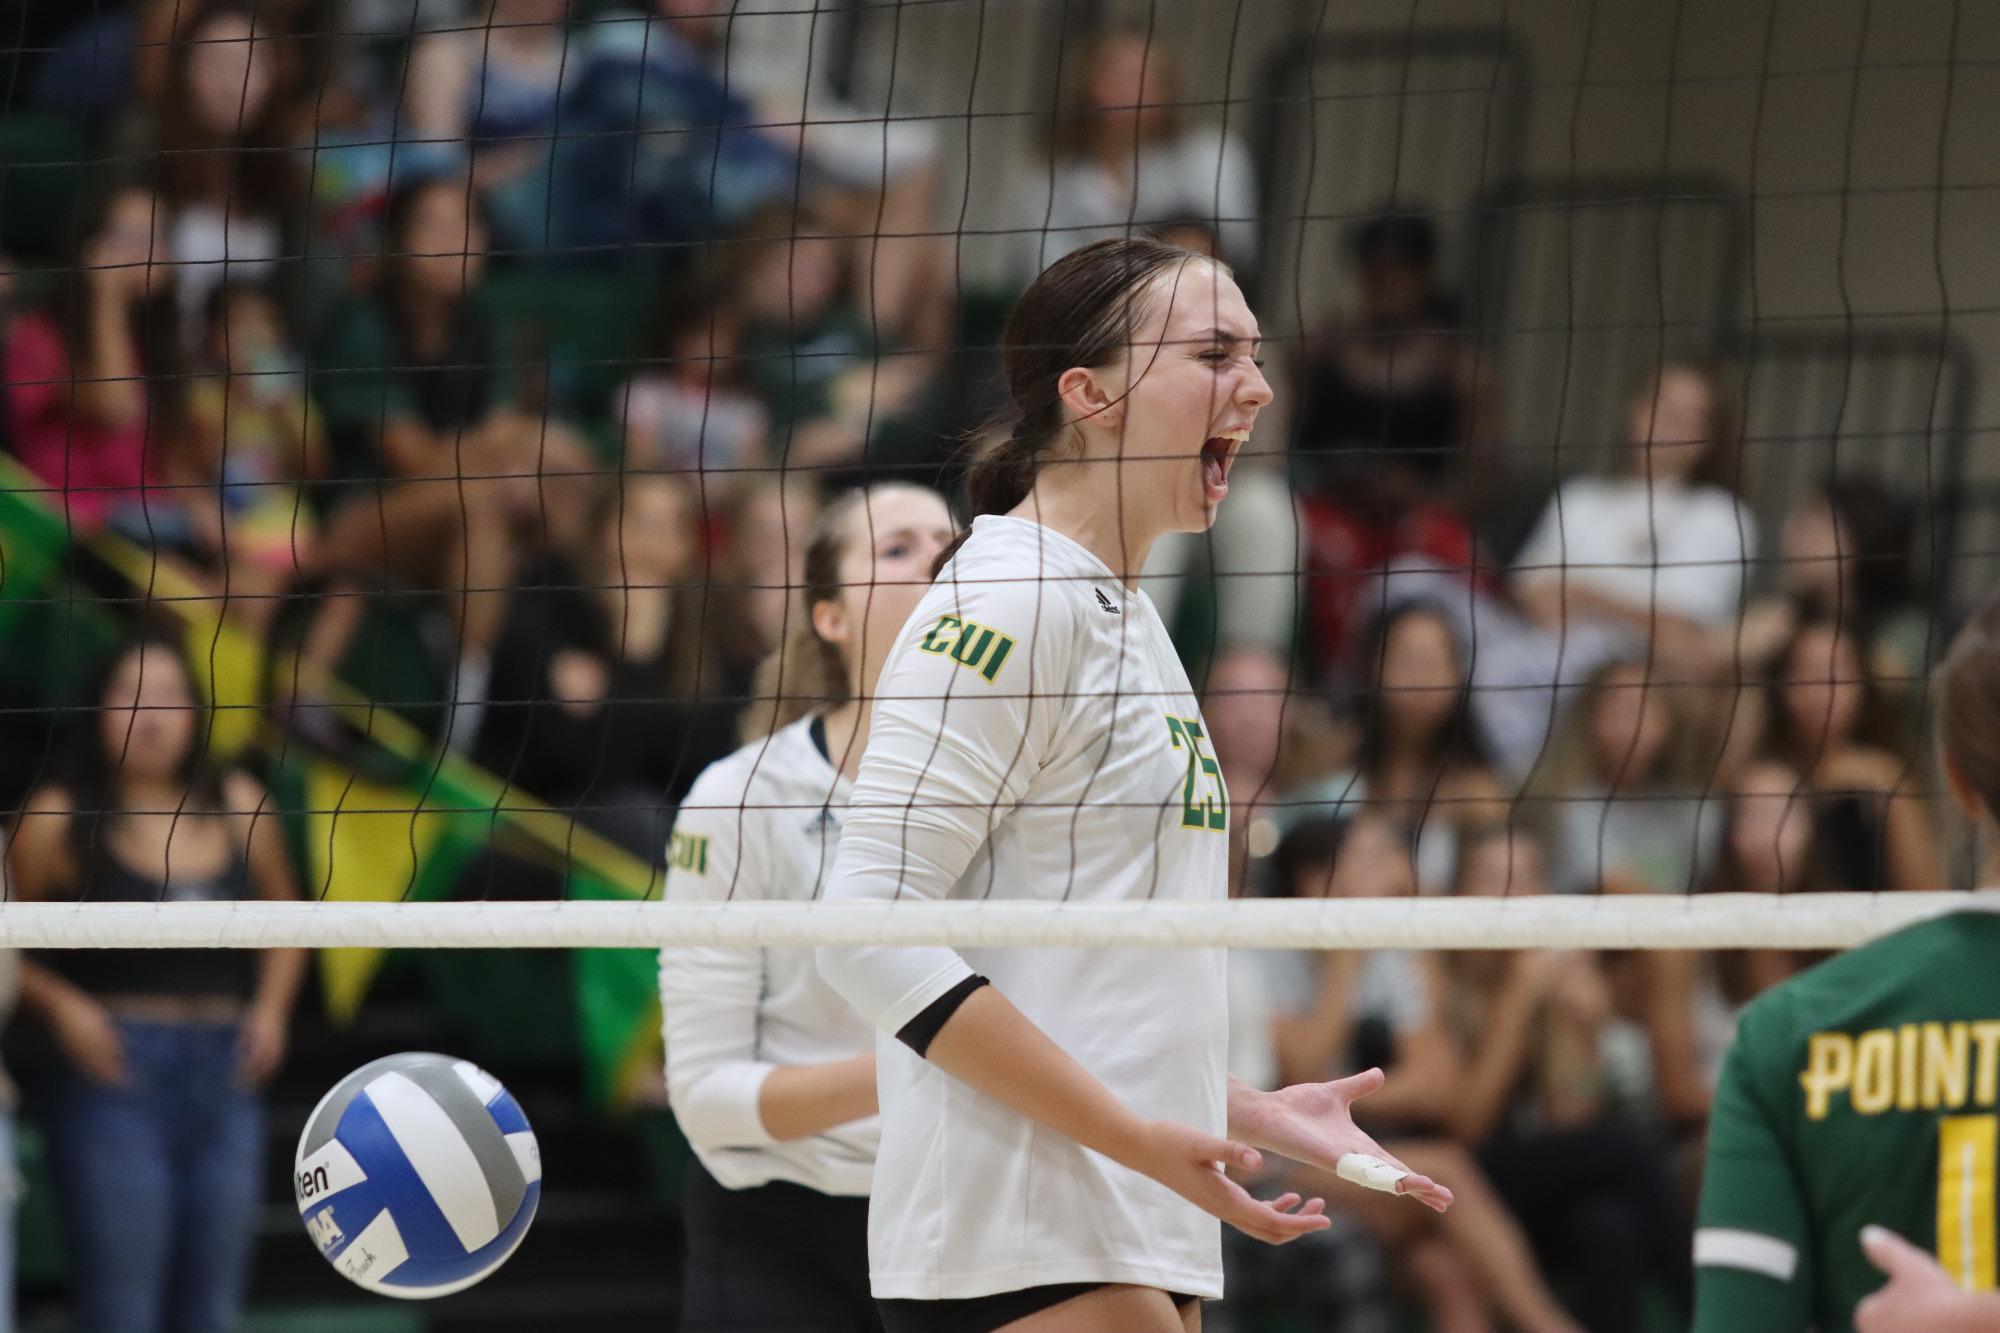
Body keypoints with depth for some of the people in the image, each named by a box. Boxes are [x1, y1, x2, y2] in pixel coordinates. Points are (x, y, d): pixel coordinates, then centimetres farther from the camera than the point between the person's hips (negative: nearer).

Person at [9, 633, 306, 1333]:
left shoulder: (237, 806, 7)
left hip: (224, 1073, 5)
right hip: (115, 1073, -5)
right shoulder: (58, 820, -4)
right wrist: (59, 1005, -14)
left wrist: (271, 1005, 7)